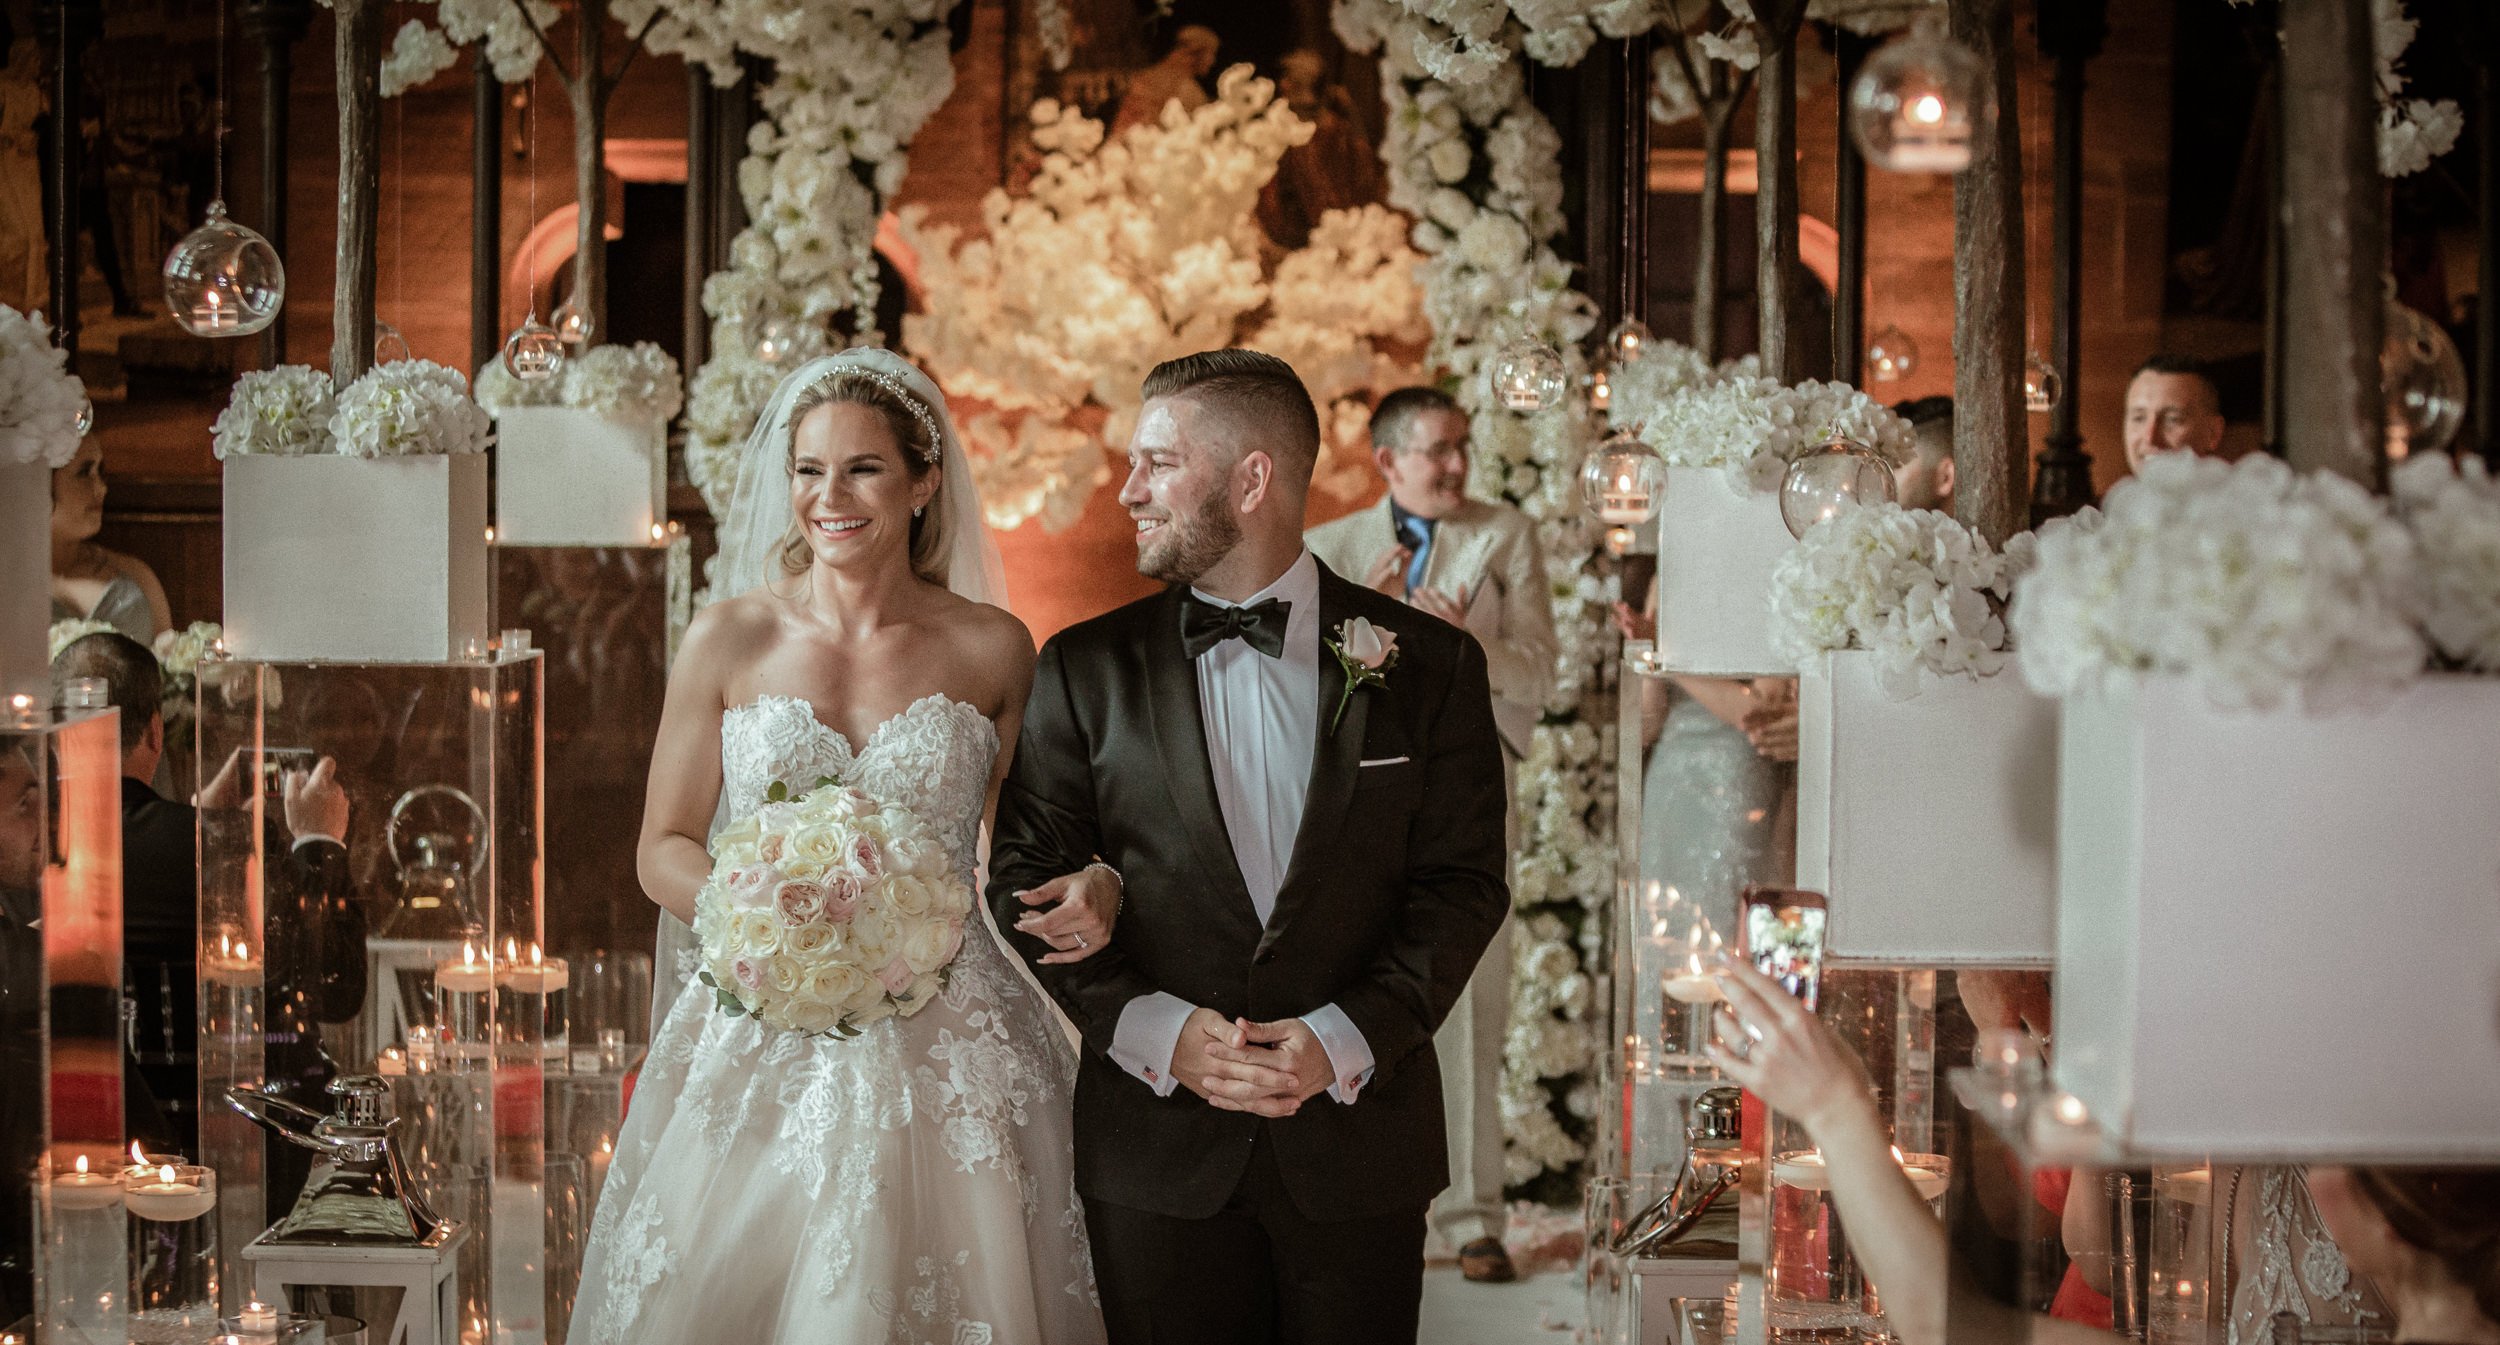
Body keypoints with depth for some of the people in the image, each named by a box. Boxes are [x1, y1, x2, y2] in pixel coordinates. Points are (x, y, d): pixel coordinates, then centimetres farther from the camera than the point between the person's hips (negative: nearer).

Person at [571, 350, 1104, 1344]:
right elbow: (664, 850, 6)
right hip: (757, 1046, 0)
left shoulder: (993, 651, 2)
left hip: (945, 1051, 0)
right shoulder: (730, 639, 2)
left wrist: (1091, 890, -11)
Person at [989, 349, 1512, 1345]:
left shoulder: (1429, 665, 2)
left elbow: (1463, 881, 0)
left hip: (1358, 1140, 0)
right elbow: (1026, 881, 2)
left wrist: (1346, 1039, -14)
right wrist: (1153, 1032, -13)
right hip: (1158, 1150, 1)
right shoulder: (1086, 669, 4)